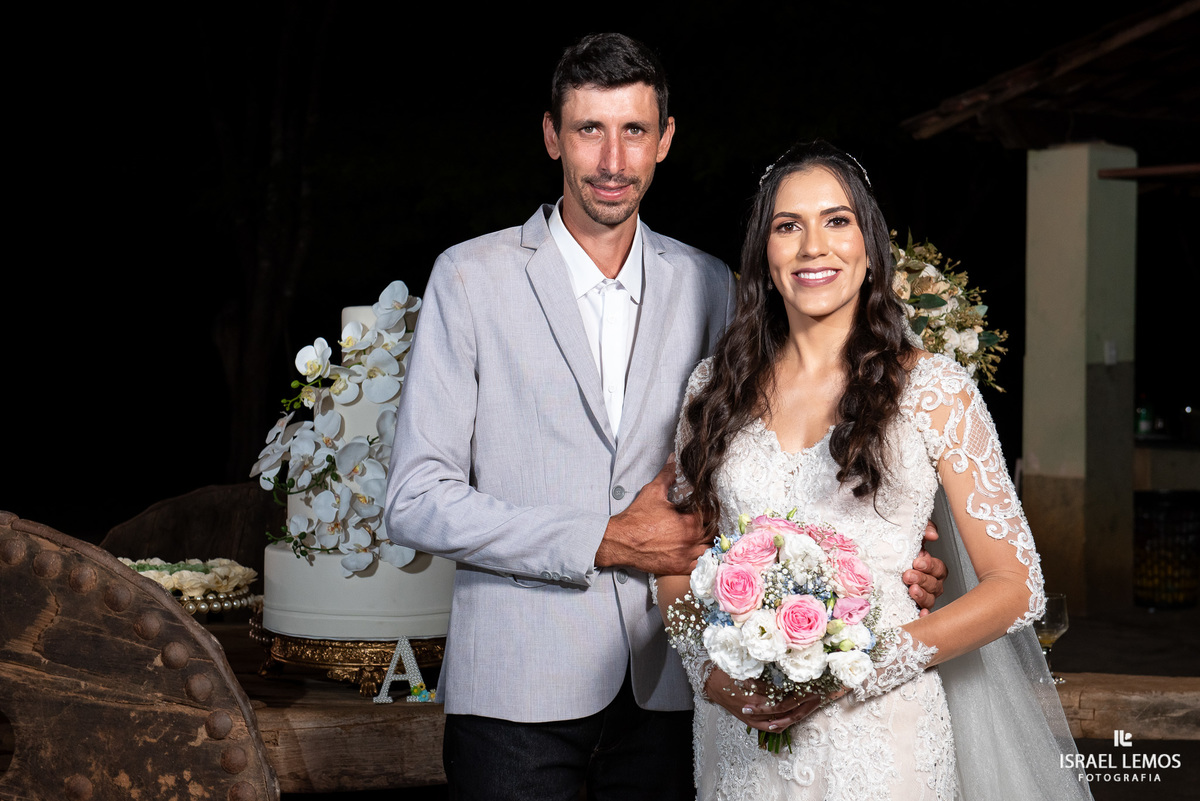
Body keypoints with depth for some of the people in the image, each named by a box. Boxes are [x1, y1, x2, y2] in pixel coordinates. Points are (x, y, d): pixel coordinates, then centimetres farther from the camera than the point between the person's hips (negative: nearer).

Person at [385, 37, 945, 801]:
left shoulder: (708, 286, 7)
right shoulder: (471, 278, -3)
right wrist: (604, 543, -13)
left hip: (667, 689, 3)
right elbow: (416, 501, -8)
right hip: (518, 689, -3)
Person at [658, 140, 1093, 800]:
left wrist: (860, 668, -17)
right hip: (740, 733, 3)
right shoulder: (717, 385, 4)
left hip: (877, 738, -2)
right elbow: (679, 555, 10)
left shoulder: (930, 388, -4)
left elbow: (1015, 586, -6)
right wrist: (710, 670, -10)